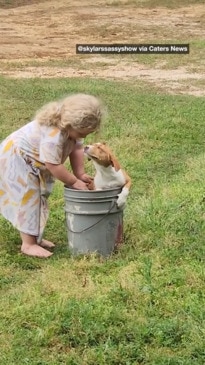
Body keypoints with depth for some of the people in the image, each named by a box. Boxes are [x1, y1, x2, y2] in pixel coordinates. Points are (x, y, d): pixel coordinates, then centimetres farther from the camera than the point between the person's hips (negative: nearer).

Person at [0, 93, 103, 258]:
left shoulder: (71, 127, -11)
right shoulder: (53, 134, -39)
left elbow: (77, 149, -1)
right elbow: (53, 165, -35)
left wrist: (80, 174, -9)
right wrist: (74, 182, -25)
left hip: (32, 162, 10)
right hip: (16, 161, -10)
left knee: (38, 199, 16)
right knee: (28, 200, -9)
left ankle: (35, 237, 26)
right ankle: (28, 244, -3)